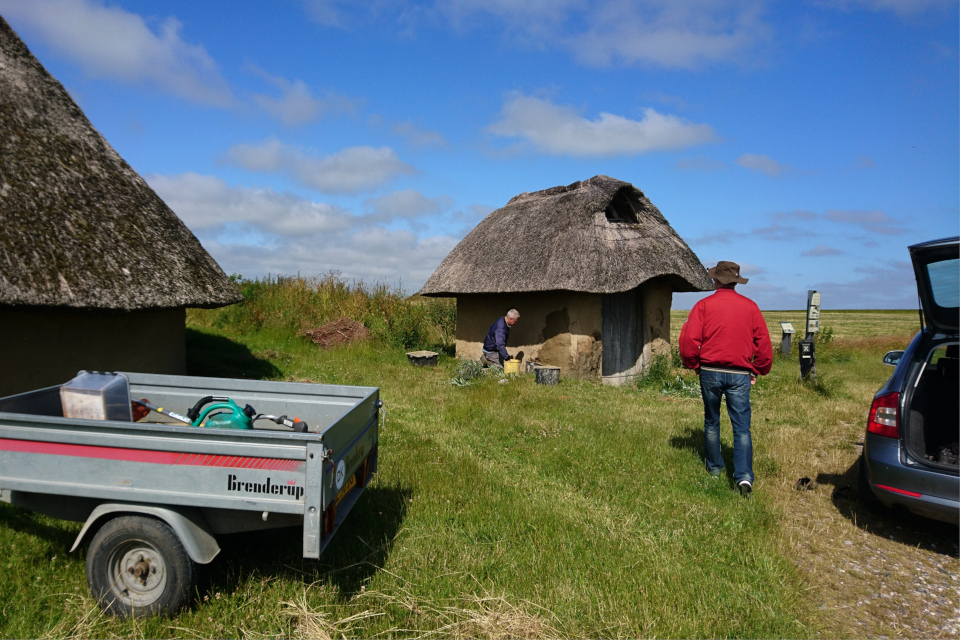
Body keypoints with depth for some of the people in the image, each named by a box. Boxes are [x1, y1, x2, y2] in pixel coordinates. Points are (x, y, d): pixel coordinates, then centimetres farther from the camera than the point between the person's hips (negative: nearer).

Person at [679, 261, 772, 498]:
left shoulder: (704, 305, -3)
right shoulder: (750, 306, 3)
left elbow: (689, 340, -9)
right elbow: (764, 343, 4)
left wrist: (694, 365, 7)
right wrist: (758, 370, 15)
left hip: (710, 372, 0)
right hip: (740, 374, 0)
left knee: (711, 422, 17)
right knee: (742, 427, 2)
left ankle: (714, 467, 29)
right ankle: (744, 476, -9)